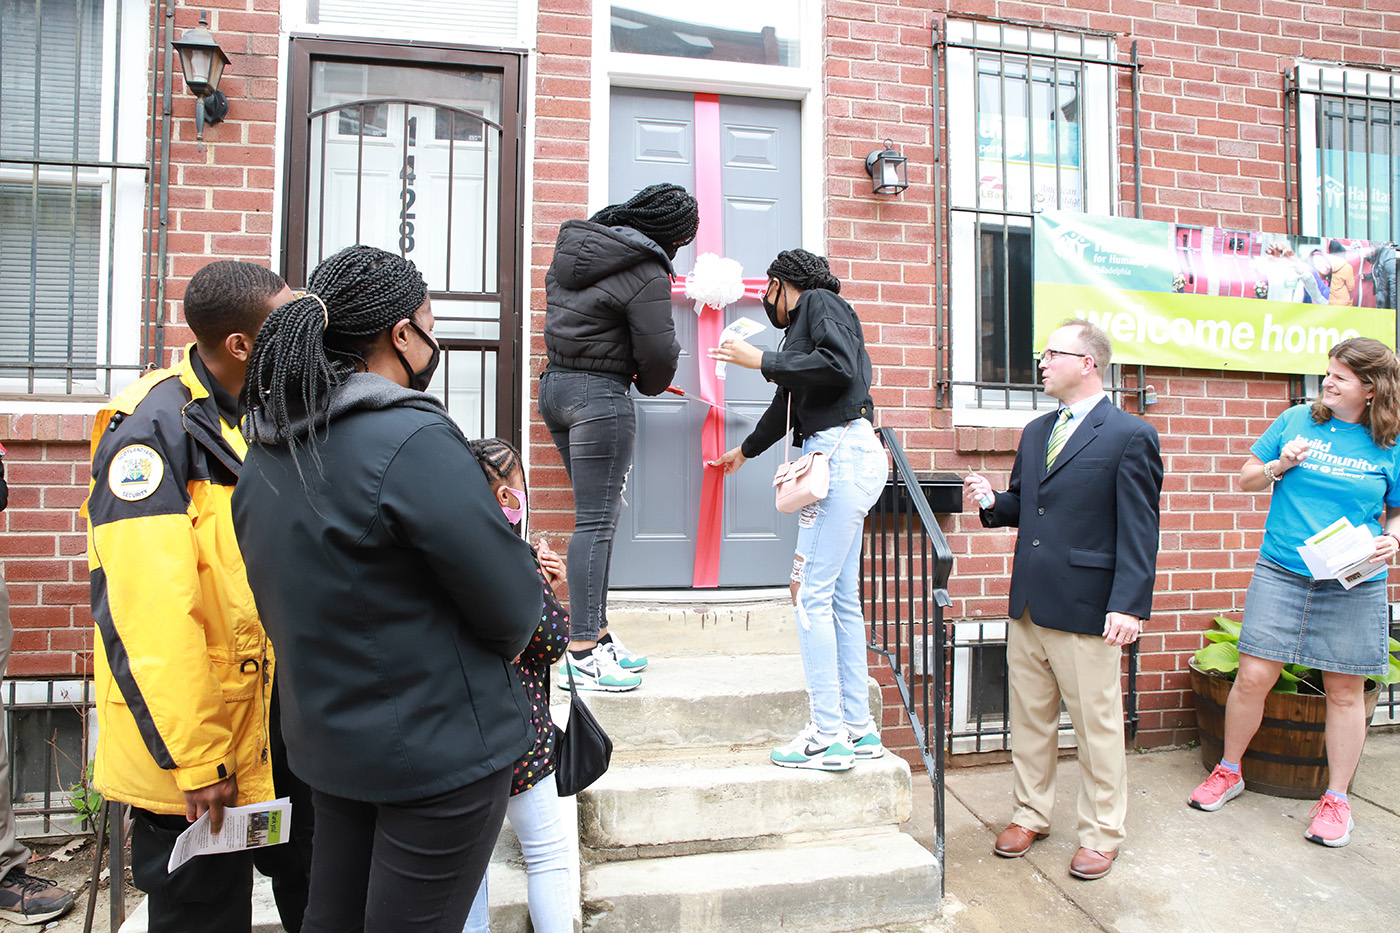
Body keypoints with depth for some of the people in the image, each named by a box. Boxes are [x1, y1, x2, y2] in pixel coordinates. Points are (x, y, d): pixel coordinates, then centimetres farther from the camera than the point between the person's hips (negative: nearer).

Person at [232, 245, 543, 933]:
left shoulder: (265, 453, 2)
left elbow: (290, 603, 8)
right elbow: (514, 610, -21)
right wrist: (510, 635, 1)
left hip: (323, 740, 8)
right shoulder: (412, 440, -25)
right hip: (439, 750, -8)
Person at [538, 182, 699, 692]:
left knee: (598, 514, 15)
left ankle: (596, 634, 21)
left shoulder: (573, 245, 13)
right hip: (600, 395, -9)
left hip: (554, 384, 9)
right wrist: (651, 385, 9)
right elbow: (658, 353, -12)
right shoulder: (646, 273, -14)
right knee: (596, 521, -6)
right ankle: (583, 655, -3)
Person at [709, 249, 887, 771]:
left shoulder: (820, 302, 2)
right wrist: (745, 450, 52)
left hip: (844, 452, -10)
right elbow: (787, 405, 38)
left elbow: (839, 367, -18)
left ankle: (828, 736, -3)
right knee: (840, 598, 9)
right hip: (840, 460, 10)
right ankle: (858, 728, 15)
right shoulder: (803, 329, 28)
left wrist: (763, 362, -9)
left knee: (811, 594, -9)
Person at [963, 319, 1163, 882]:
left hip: (1087, 610, -6)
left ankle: (1101, 835, 24)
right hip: (1027, 605, 7)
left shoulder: (1130, 435, -7)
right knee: (1029, 718, 16)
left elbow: (1139, 531, -11)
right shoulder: (1036, 432, 14)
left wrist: (1129, 606, -18)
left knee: (1097, 725, 7)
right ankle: (1031, 814, 33)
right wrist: (992, 501, -1)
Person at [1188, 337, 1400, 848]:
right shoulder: (1297, 420, 4)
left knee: (1345, 691, 9)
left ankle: (1336, 799, 26)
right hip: (1281, 575, 0)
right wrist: (1277, 467, -8)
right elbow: (1246, 479, 12)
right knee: (1253, 678, -1)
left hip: (1353, 585, 0)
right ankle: (1228, 772, 21)